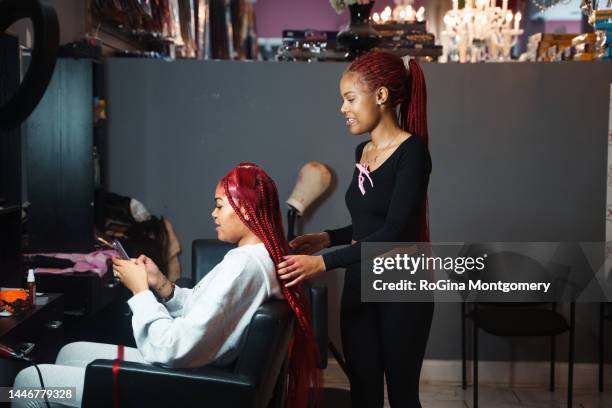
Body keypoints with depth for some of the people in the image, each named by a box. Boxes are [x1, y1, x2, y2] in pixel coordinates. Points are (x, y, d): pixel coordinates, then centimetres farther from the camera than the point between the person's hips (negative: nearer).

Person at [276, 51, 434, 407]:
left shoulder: (411, 152, -15)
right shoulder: (363, 152, 9)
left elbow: (393, 232, -23)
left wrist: (324, 262, -28)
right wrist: (327, 238, 4)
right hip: (358, 284, 7)